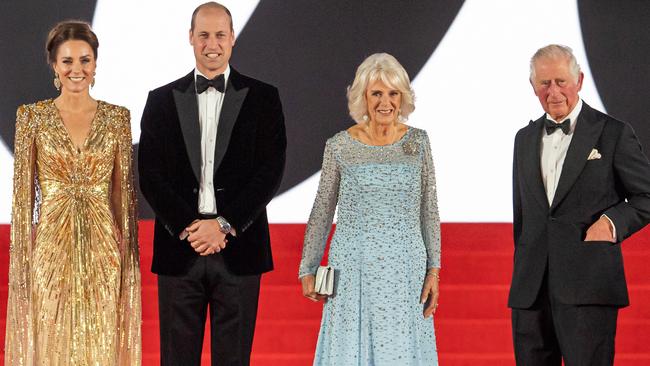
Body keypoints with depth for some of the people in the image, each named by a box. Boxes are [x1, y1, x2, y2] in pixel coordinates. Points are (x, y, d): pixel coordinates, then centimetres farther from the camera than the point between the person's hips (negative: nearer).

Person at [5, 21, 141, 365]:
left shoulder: (117, 118, 4)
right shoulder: (32, 117, -1)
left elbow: (124, 192, 6)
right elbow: (23, 193, 0)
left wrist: (128, 254, 3)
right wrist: (22, 257, -4)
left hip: (103, 250, 1)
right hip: (50, 248, -1)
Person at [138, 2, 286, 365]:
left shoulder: (262, 97, 5)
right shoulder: (162, 100, 8)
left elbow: (271, 171, -3)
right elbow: (151, 175, 2)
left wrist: (224, 225, -11)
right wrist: (187, 227, -11)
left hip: (238, 247, -1)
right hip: (179, 249, 1)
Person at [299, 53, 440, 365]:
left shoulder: (418, 142, 3)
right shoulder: (339, 146, -1)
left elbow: (429, 211, 6)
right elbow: (322, 212, 7)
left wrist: (433, 270, 1)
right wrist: (307, 269, 5)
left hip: (405, 268, 1)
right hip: (353, 268, -1)